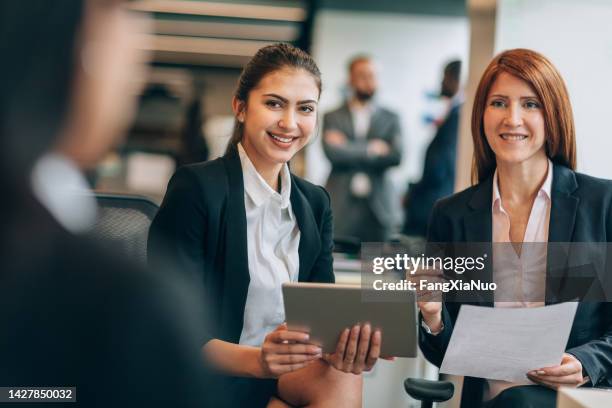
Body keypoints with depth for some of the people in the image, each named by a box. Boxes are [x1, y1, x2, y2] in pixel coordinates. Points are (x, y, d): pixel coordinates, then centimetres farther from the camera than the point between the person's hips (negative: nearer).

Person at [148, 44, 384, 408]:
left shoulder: (316, 203, 10)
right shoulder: (196, 188, -10)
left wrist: (343, 348, -21)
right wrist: (256, 361, -31)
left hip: (290, 373, 6)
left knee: (343, 378, -25)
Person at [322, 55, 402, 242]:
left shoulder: (390, 119, 12)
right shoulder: (333, 118, 9)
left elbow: (396, 155, -4)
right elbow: (333, 152, -8)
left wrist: (351, 151, -6)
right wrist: (370, 149, -5)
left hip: (378, 210, 1)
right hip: (341, 209, -1)